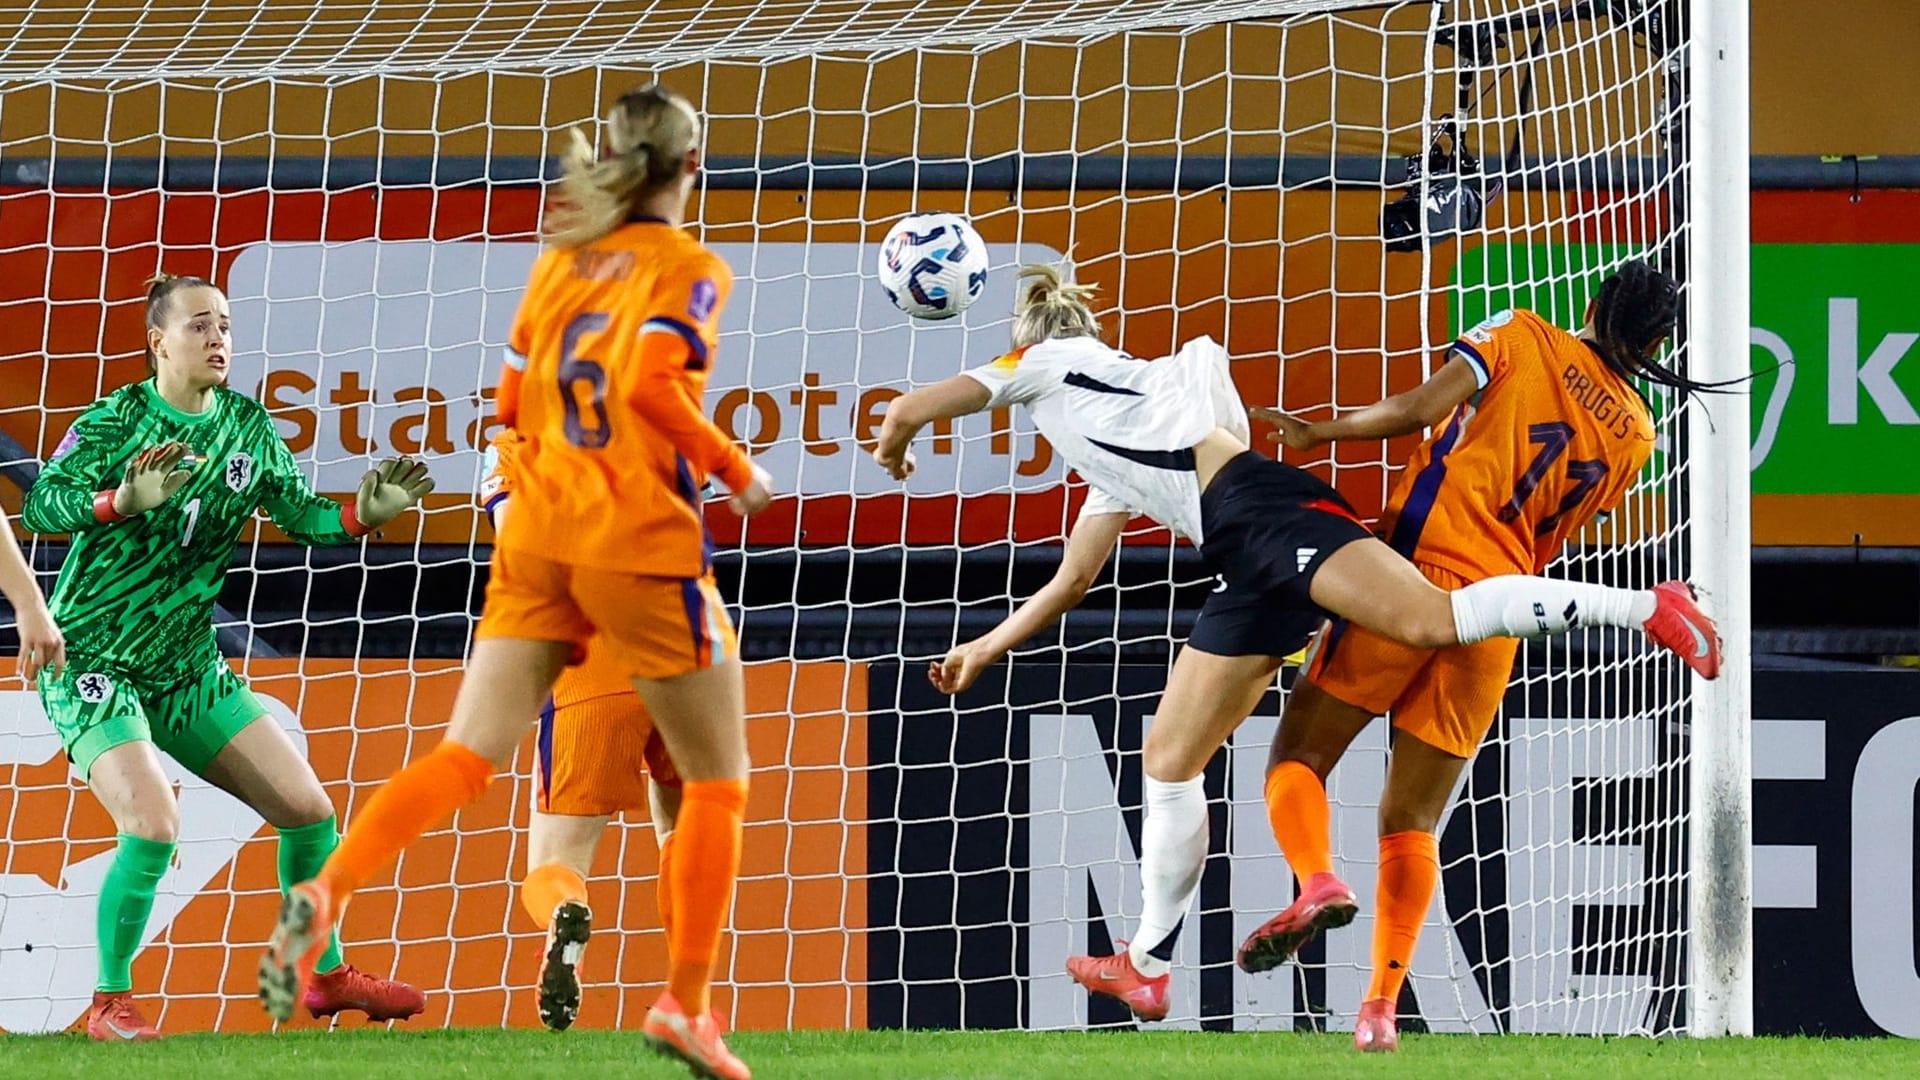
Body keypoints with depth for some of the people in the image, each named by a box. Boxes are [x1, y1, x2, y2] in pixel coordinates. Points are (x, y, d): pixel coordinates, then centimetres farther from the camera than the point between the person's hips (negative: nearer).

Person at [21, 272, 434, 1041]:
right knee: (153, 826, -24)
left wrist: (362, 515, -13)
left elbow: (297, 513, 7)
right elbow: (41, 506, -25)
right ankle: (109, 1003, -7)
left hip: (188, 668, 6)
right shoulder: (116, 421, -14)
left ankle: (326, 975, 23)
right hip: (93, 660, -6)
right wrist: (124, 501, -42)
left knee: (309, 810, 4)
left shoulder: (247, 424, 2)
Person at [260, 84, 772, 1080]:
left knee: (466, 756, -1)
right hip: (642, 542, -5)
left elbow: (513, 401, 15)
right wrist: (735, 471, -8)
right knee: (717, 779, 10)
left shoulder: (559, 260, 12)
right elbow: (653, 383, -21)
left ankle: (329, 892, -26)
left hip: (537, 539, 5)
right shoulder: (687, 269, -6)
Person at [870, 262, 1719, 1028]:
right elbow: (1071, 581, 42)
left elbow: (908, 410, 12)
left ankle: (1645, 606, -33)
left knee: (1432, 621, -28)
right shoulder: (1108, 476, 36)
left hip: (1262, 512, -9)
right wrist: (986, 650, 48)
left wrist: (894, 454, 33)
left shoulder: (1048, 362, 15)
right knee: (1170, 758, 8)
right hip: (1251, 564, 9)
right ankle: (1149, 968, 13)